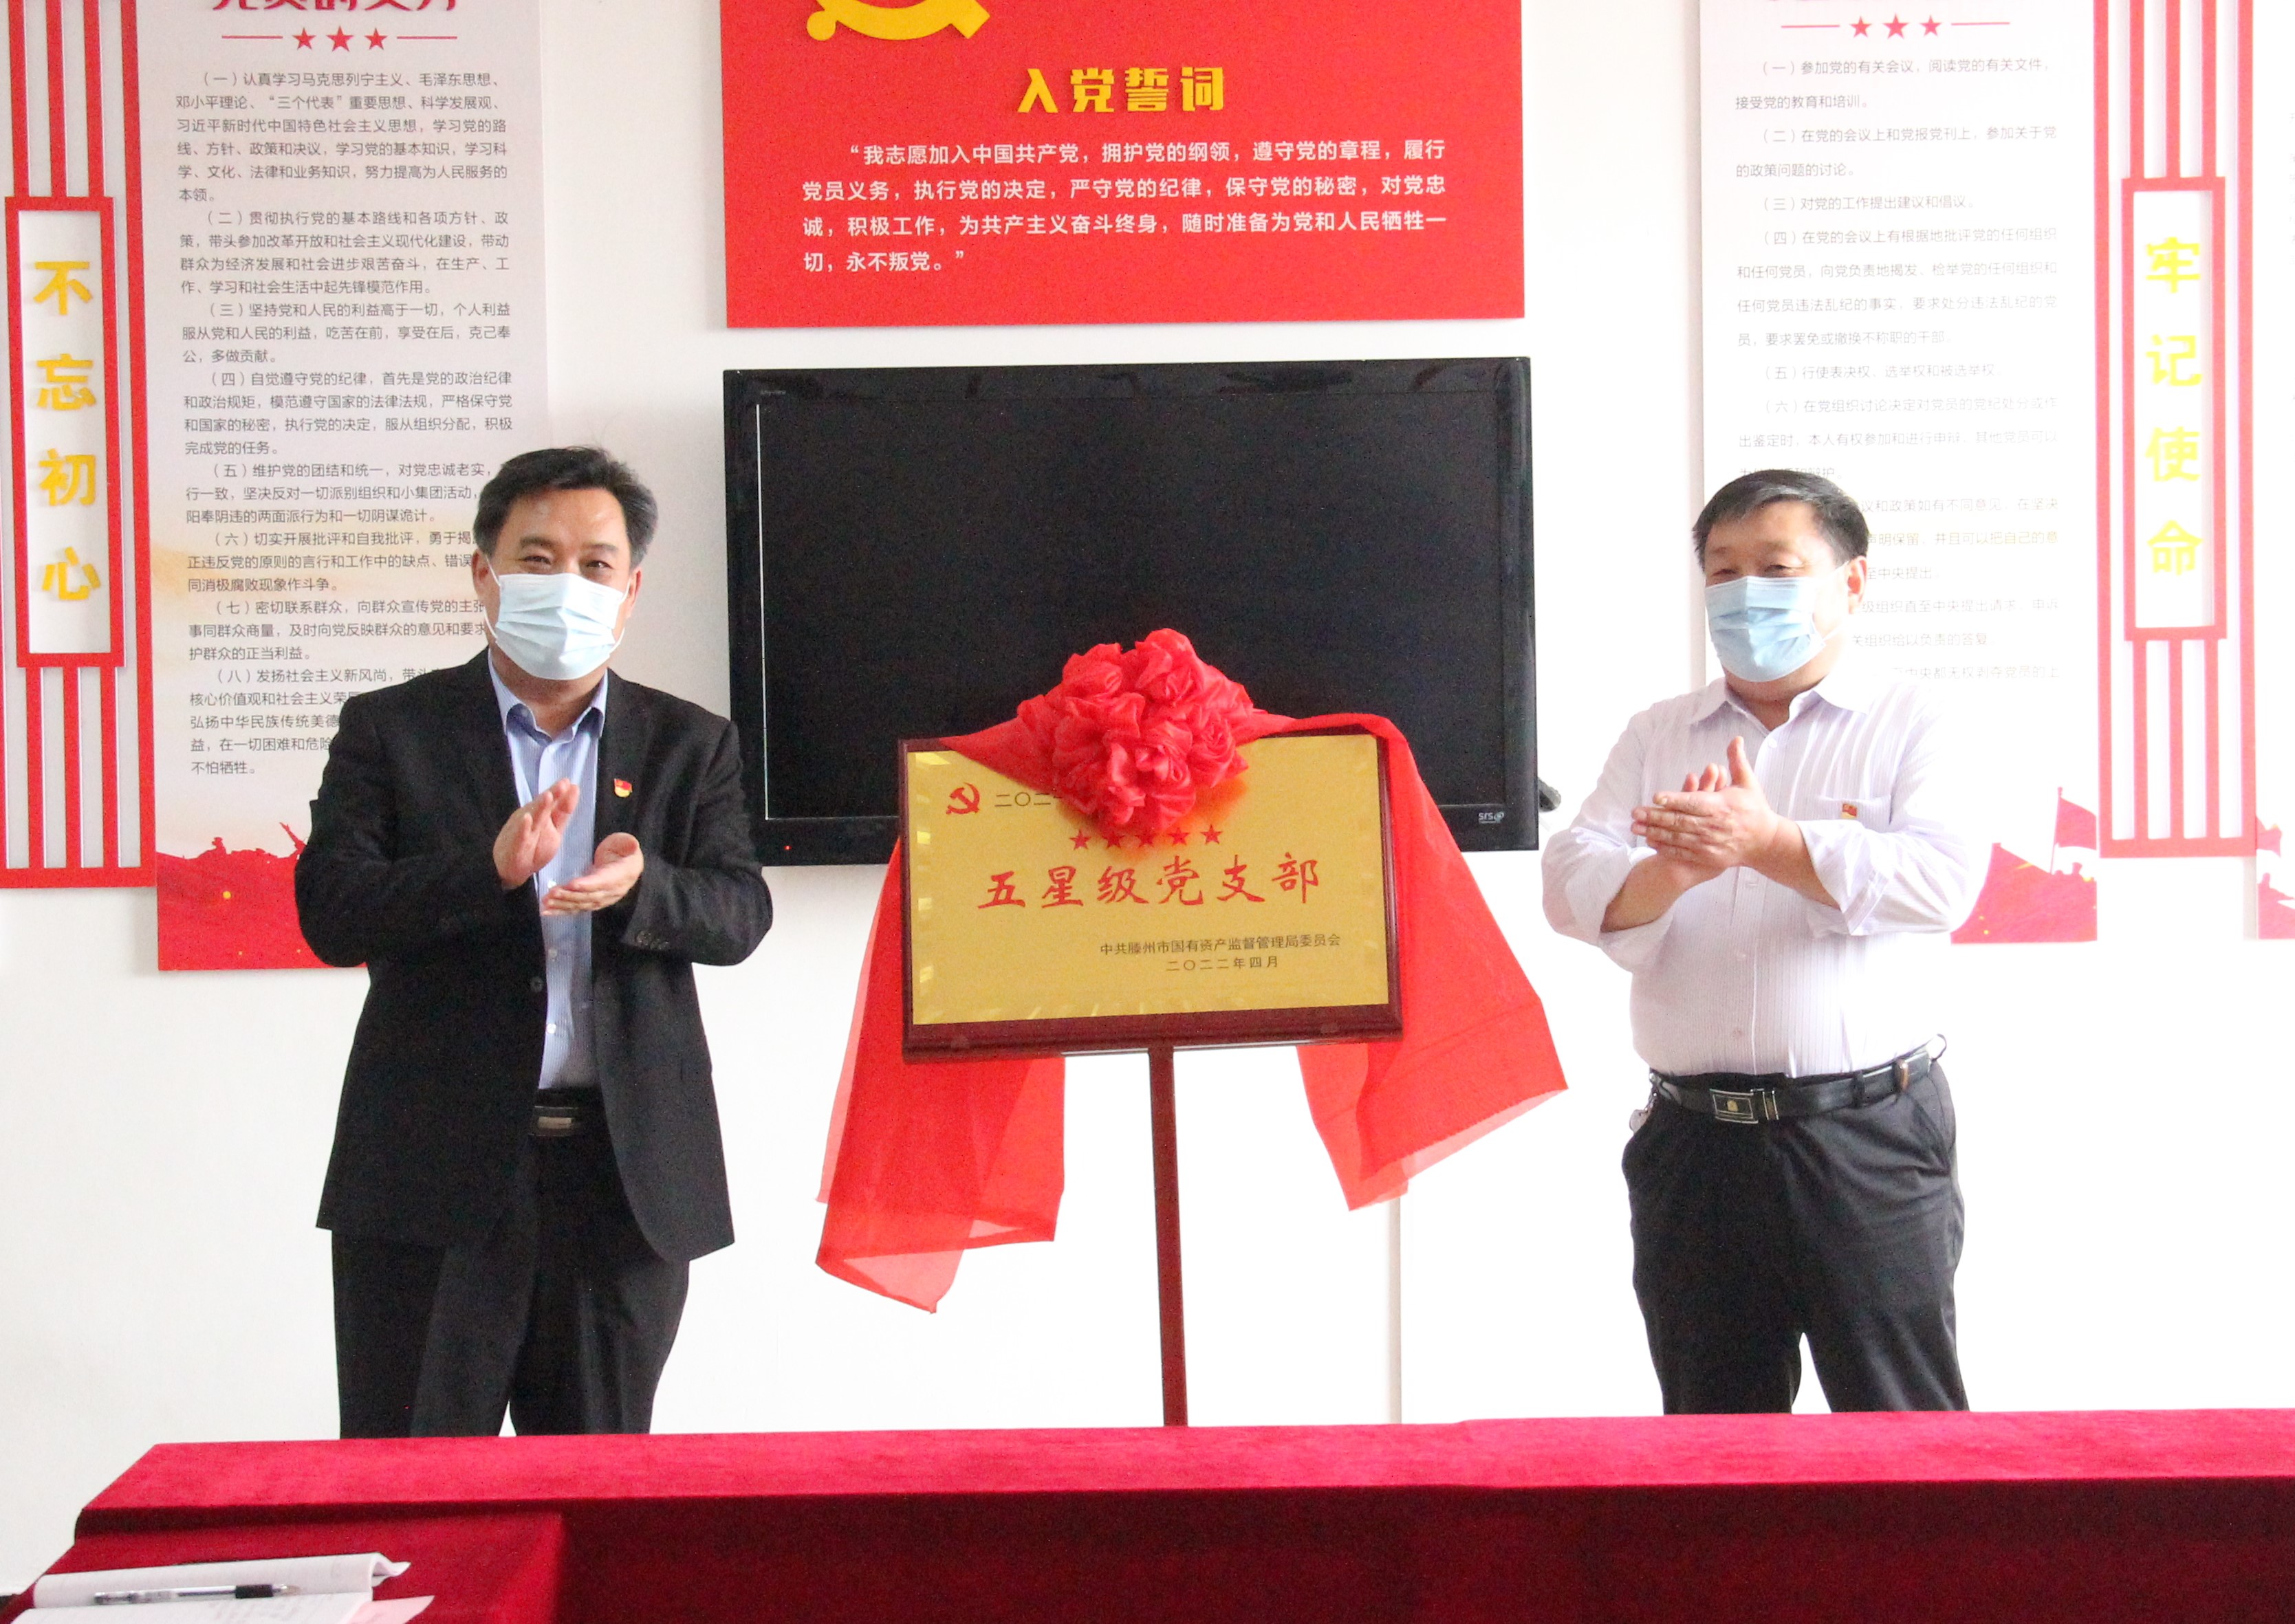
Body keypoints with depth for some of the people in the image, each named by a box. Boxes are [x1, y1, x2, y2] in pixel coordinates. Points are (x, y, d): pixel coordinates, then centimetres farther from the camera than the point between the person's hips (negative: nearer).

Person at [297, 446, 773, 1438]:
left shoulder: (689, 745, 11)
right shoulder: (390, 730, 6)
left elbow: (739, 917, 0)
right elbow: (331, 914, -5)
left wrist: (639, 886, -22)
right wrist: (494, 869, -21)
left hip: (629, 1177, 2)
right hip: (433, 1173, -1)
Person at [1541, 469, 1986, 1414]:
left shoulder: (1908, 723, 4)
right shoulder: (1655, 736, 14)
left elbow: (1942, 882, -12)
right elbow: (1572, 888, 2)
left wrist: (1771, 844, -21)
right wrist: (1671, 872, -19)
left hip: (1866, 1133, -3)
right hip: (1695, 1146, 4)